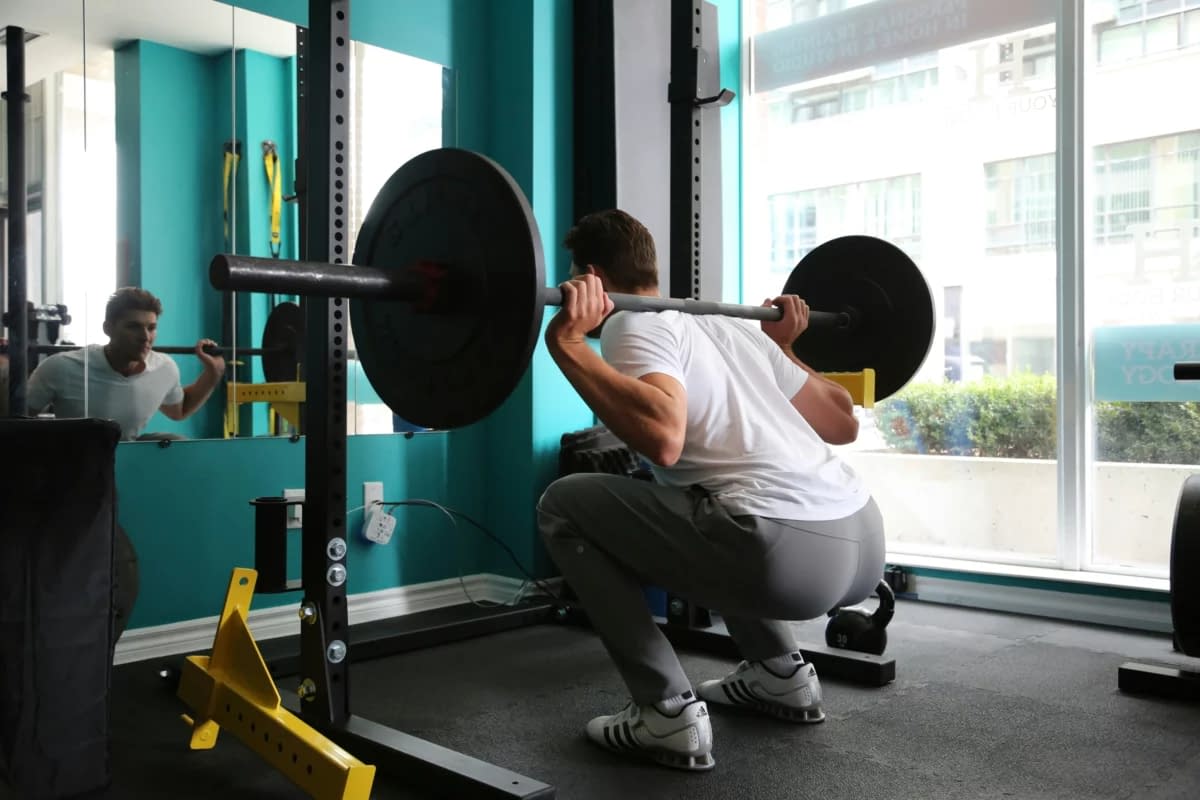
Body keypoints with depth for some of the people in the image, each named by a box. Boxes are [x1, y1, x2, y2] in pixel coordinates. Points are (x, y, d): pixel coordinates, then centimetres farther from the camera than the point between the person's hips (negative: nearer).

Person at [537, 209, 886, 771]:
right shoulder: (729, 326, 25)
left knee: (564, 507, 5)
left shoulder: (632, 325, 2)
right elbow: (842, 423, 26)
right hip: (862, 544, 9)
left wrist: (566, 342, -13)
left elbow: (664, 439, -20)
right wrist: (784, 346, 40)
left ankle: (668, 714, 5)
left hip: (786, 551, -9)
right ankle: (782, 675, 31)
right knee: (699, 514, 38)